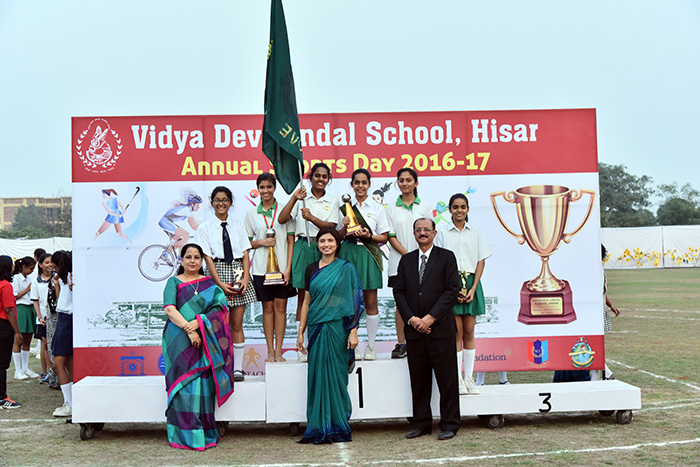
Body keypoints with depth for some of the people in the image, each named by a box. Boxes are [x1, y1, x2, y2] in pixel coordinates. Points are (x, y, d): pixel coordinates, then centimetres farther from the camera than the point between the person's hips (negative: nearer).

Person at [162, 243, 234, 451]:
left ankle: (205, 432, 0)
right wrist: (188, 330, -18)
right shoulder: (174, 282, 9)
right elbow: (169, 310, -6)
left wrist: (198, 322, -16)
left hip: (205, 340, 2)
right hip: (179, 340, -2)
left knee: (203, 384, -8)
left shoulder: (209, 283, 15)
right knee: (185, 384, -11)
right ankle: (186, 435, -7)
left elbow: (219, 306, 1)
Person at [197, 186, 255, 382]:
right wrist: (220, 283, -12)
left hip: (238, 272, 2)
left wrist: (245, 278, -7)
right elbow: (208, 258, -3)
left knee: (237, 323, 2)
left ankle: (237, 368, 5)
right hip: (217, 273, -2)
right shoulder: (205, 228, 4)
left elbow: (245, 254, 7)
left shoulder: (238, 225, 12)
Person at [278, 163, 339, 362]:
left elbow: (331, 226, -3)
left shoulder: (332, 200, 9)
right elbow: (282, 219, -3)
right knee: (303, 297, 0)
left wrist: (312, 218, -17)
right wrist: (294, 198, -11)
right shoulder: (301, 197, 7)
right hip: (303, 247, 0)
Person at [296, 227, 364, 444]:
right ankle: (319, 428, 11)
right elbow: (306, 302, 14)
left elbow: (354, 302, -3)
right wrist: (301, 332, 10)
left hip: (338, 328, -4)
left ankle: (337, 427, 8)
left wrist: (353, 331, -10)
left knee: (335, 375, -1)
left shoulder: (346, 269, 0)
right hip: (316, 328, 4)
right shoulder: (312, 269, 11)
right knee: (317, 376, 4)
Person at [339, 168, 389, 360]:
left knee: (371, 302, 0)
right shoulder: (345, 207, 11)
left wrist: (369, 236, -11)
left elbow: (384, 237, 7)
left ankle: (371, 345, 9)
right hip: (348, 252, 1)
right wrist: (345, 227, -8)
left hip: (368, 254, -1)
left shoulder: (377, 208, 8)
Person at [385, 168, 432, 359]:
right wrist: (408, 255, -10)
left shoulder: (424, 207, 9)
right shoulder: (391, 207, 7)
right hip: (399, 261, 0)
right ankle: (401, 344, 4)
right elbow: (391, 236, 2)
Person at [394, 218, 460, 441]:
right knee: (418, 380, 9)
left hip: (441, 329, -4)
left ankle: (449, 425, 10)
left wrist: (430, 318, -12)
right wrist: (411, 318, -6)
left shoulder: (446, 257, 2)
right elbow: (399, 291, 8)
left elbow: (452, 290, -6)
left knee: (447, 380, 1)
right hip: (414, 330, 4)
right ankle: (421, 424, 18)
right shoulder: (406, 260, 14)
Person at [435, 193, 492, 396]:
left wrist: (473, 288, -5)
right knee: (457, 332, -3)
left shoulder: (475, 233, 9)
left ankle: (469, 377, 10)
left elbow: (481, 262, 6)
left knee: (469, 332, 3)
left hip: (470, 282, 2)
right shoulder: (443, 233, 4)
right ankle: (458, 379, 2)